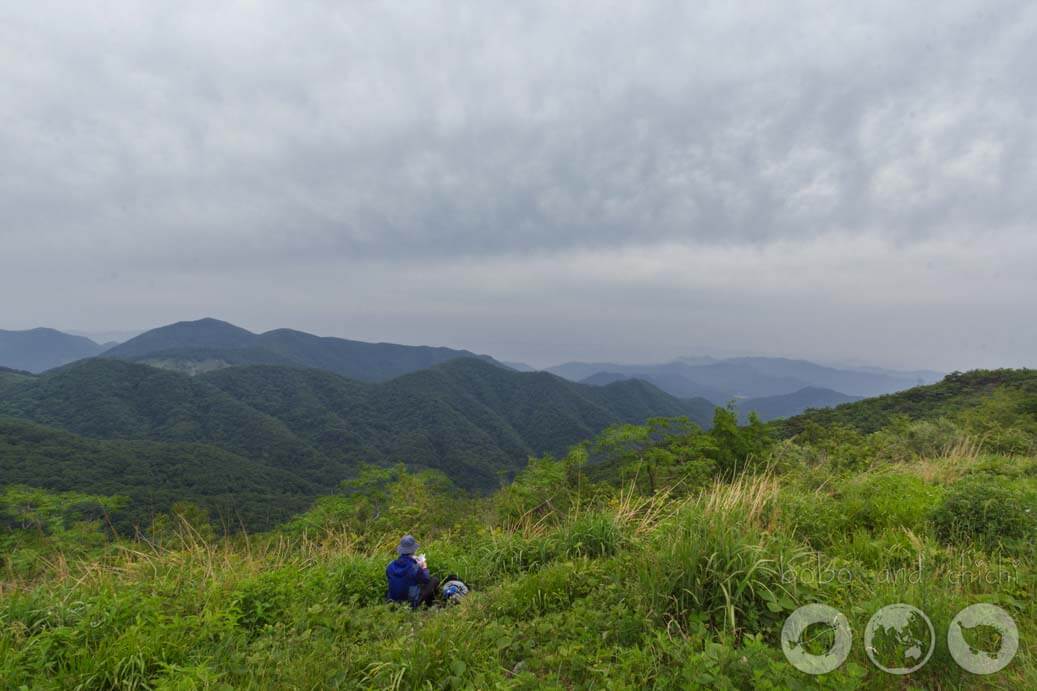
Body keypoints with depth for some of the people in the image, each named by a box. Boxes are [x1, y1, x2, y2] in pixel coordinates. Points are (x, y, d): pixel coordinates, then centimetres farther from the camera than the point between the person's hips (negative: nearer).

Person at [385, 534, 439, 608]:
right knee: (435, 581, 10)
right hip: (412, 603, -6)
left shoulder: (391, 565, -14)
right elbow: (427, 580, -11)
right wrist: (424, 567, 6)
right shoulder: (415, 568, -27)